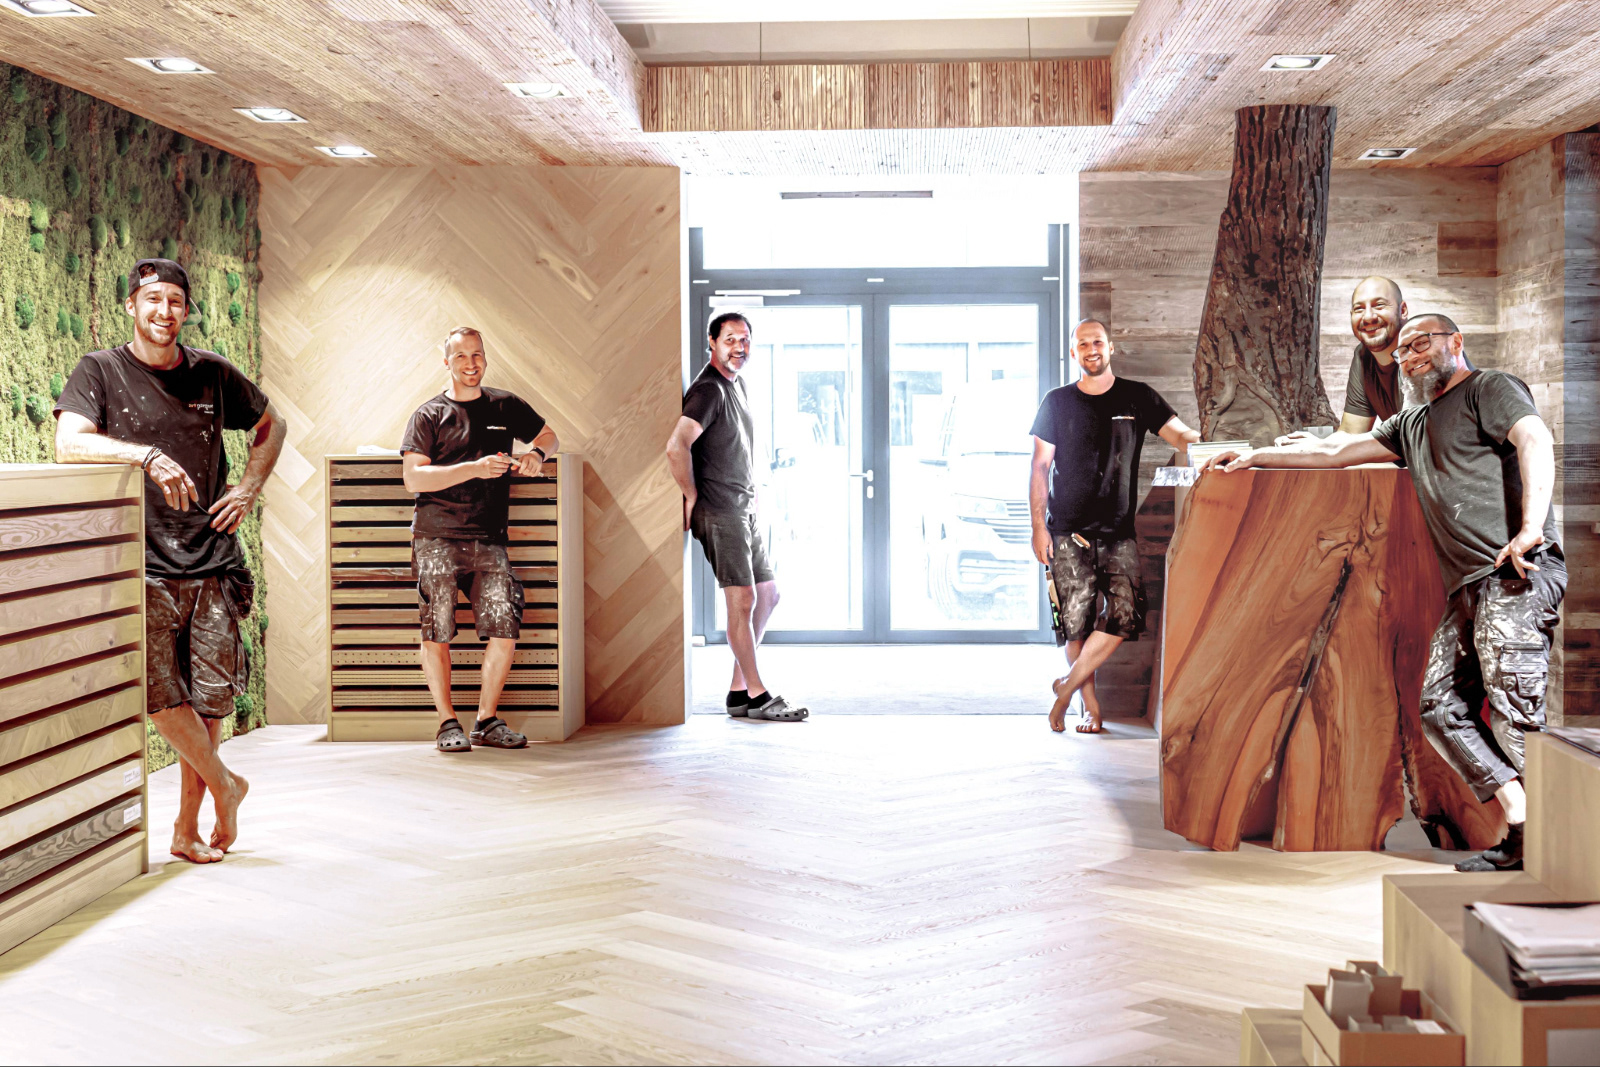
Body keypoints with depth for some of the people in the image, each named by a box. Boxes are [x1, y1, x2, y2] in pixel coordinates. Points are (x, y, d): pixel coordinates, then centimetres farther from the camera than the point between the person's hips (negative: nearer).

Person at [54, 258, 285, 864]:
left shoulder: (212, 374, 10)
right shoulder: (100, 371, 2)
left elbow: (271, 425, 25)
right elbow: (68, 444, -14)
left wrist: (250, 488, 12)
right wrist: (149, 455, -26)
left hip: (213, 563, 3)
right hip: (142, 564, -2)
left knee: (211, 698, 3)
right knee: (160, 691, -11)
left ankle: (187, 830, 19)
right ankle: (224, 784, 15)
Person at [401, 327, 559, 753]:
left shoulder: (506, 406, 12)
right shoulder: (429, 415, 3)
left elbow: (547, 434, 28)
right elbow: (414, 478, -9)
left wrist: (536, 453, 3)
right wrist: (474, 469, -18)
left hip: (489, 541, 3)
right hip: (437, 538, -2)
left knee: (505, 632, -5)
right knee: (437, 633, -3)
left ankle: (487, 720, 10)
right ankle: (447, 722, 11)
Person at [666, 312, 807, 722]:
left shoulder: (736, 384, 17)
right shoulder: (709, 389, -14)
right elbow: (676, 446, -26)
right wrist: (692, 497, -17)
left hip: (744, 510, 10)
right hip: (719, 512, -10)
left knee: (768, 593, 12)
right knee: (743, 599, -9)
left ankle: (739, 690, 17)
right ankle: (757, 696, -3)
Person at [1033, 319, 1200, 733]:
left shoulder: (1138, 397, 7)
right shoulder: (1057, 402, 8)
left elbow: (1181, 435, -2)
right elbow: (1040, 467, 7)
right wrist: (1039, 526, -1)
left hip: (1119, 531, 0)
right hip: (1068, 531, 0)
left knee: (1122, 617, -12)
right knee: (1077, 622, -2)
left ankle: (1068, 686, 3)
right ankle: (1091, 705, 12)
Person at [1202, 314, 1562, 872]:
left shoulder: (1490, 388, 5)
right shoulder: (1411, 425, 29)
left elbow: (1535, 439, -13)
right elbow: (1334, 454, 33)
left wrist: (1530, 527, -26)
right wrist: (1254, 456, 31)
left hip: (1517, 574, -9)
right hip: (1468, 589, 9)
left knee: (1514, 712, -15)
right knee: (1442, 708, 0)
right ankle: (1524, 830, 1)